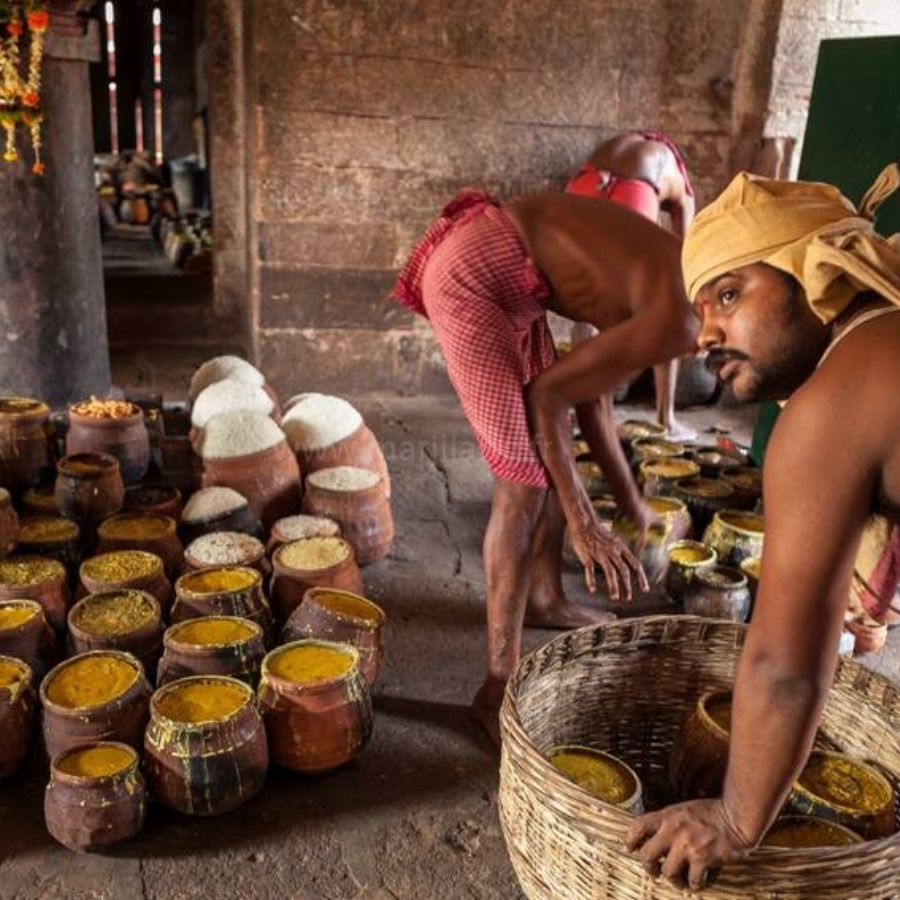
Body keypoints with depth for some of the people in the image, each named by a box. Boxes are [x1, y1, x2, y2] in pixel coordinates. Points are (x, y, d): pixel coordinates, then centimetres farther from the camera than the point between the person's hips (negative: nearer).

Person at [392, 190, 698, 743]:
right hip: (470, 273, -10)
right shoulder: (679, 321, -19)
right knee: (527, 477, -11)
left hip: (508, 275, 10)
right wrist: (583, 524, -11)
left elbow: (591, 392, 16)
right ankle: (500, 688, -4)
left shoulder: (681, 285, 10)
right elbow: (546, 392, -16)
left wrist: (630, 500, 22)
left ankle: (545, 598, 37)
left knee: (553, 459, 17)